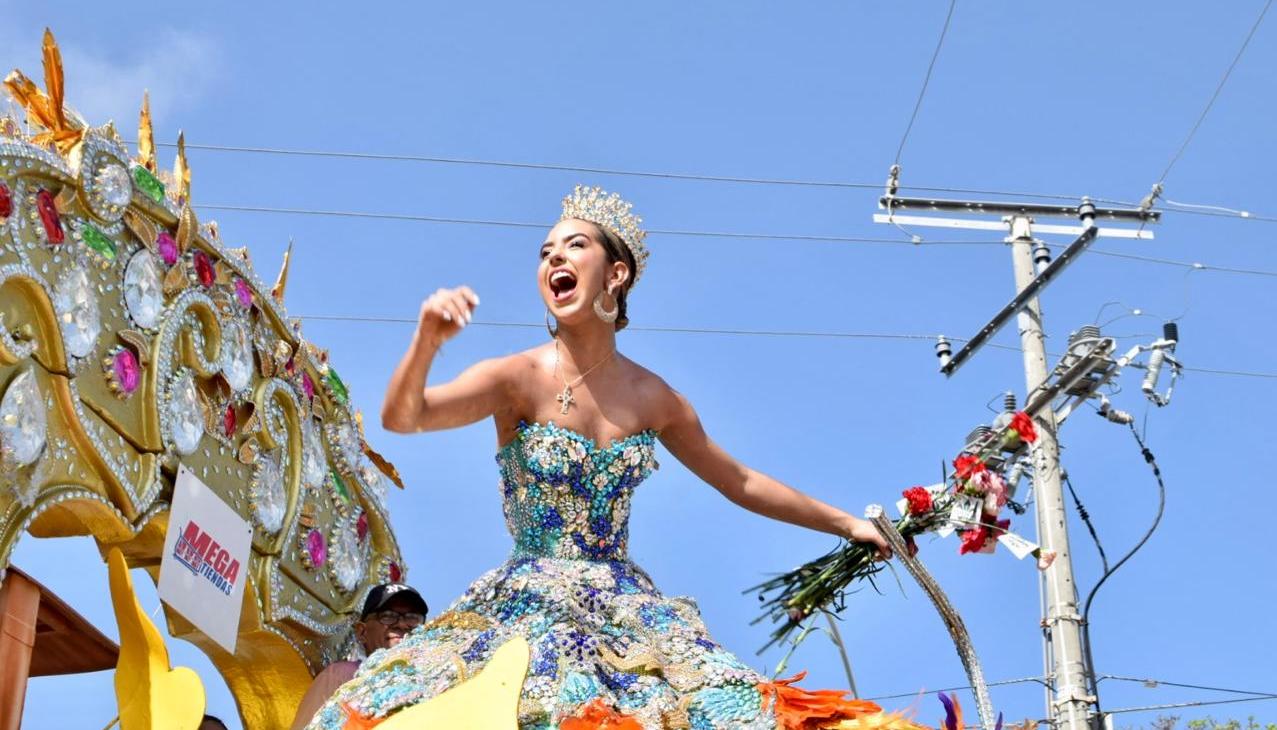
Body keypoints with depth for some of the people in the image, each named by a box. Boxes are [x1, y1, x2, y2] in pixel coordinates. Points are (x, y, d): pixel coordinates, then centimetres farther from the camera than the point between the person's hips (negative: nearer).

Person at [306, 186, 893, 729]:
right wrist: (426, 341, -39)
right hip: (525, 606, -2)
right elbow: (400, 417, -19)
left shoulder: (652, 398, 5)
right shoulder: (520, 377, -5)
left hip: (626, 607, 3)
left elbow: (741, 483, 17)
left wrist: (846, 523, 21)